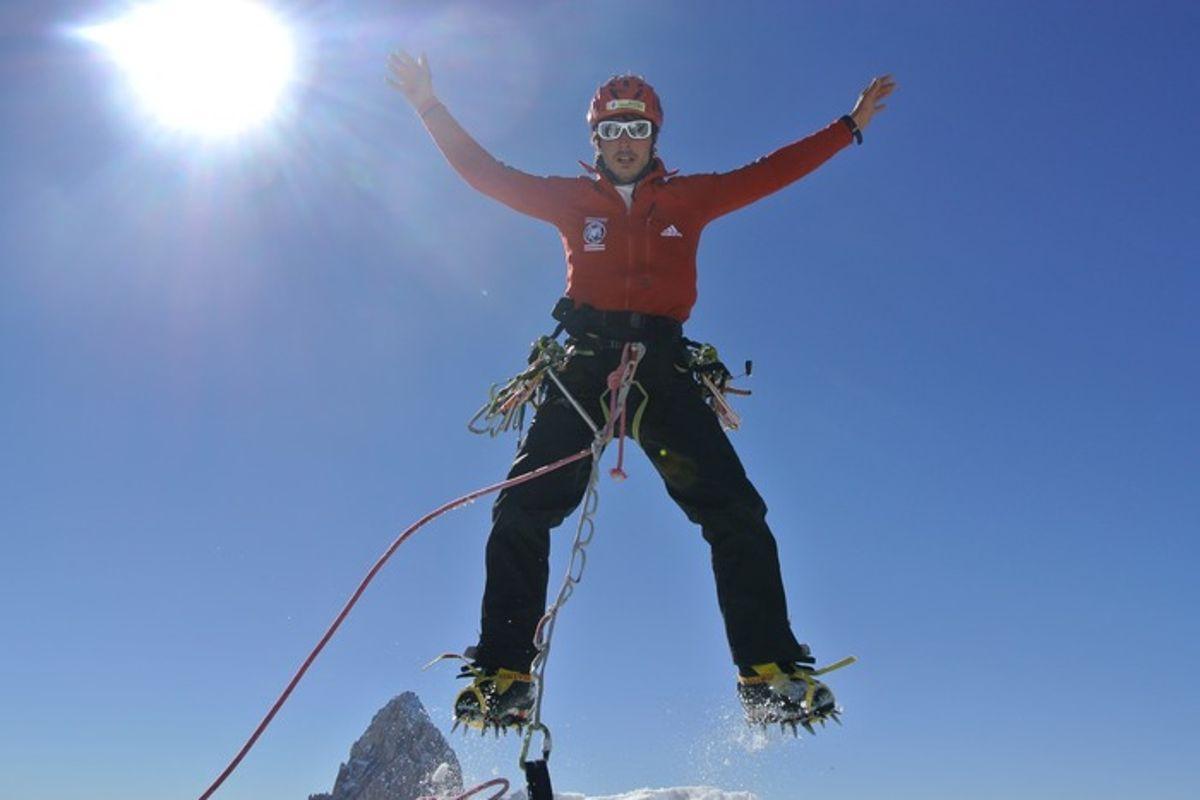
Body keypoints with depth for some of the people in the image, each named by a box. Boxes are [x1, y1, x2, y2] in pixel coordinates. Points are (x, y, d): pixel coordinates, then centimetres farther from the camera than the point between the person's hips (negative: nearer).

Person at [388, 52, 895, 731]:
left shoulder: (689, 198, 17)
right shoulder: (572, 200, 17)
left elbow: (772, 172, 20)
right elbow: (485, 172, 18)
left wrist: (851, 124, 21)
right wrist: (431, 107, 15)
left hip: (664, 369, 0)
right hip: (584, 368, 0)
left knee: (735, 511, -13)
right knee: (522, 510, -14)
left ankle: (769, 673, -7)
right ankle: (504, 675, -7)